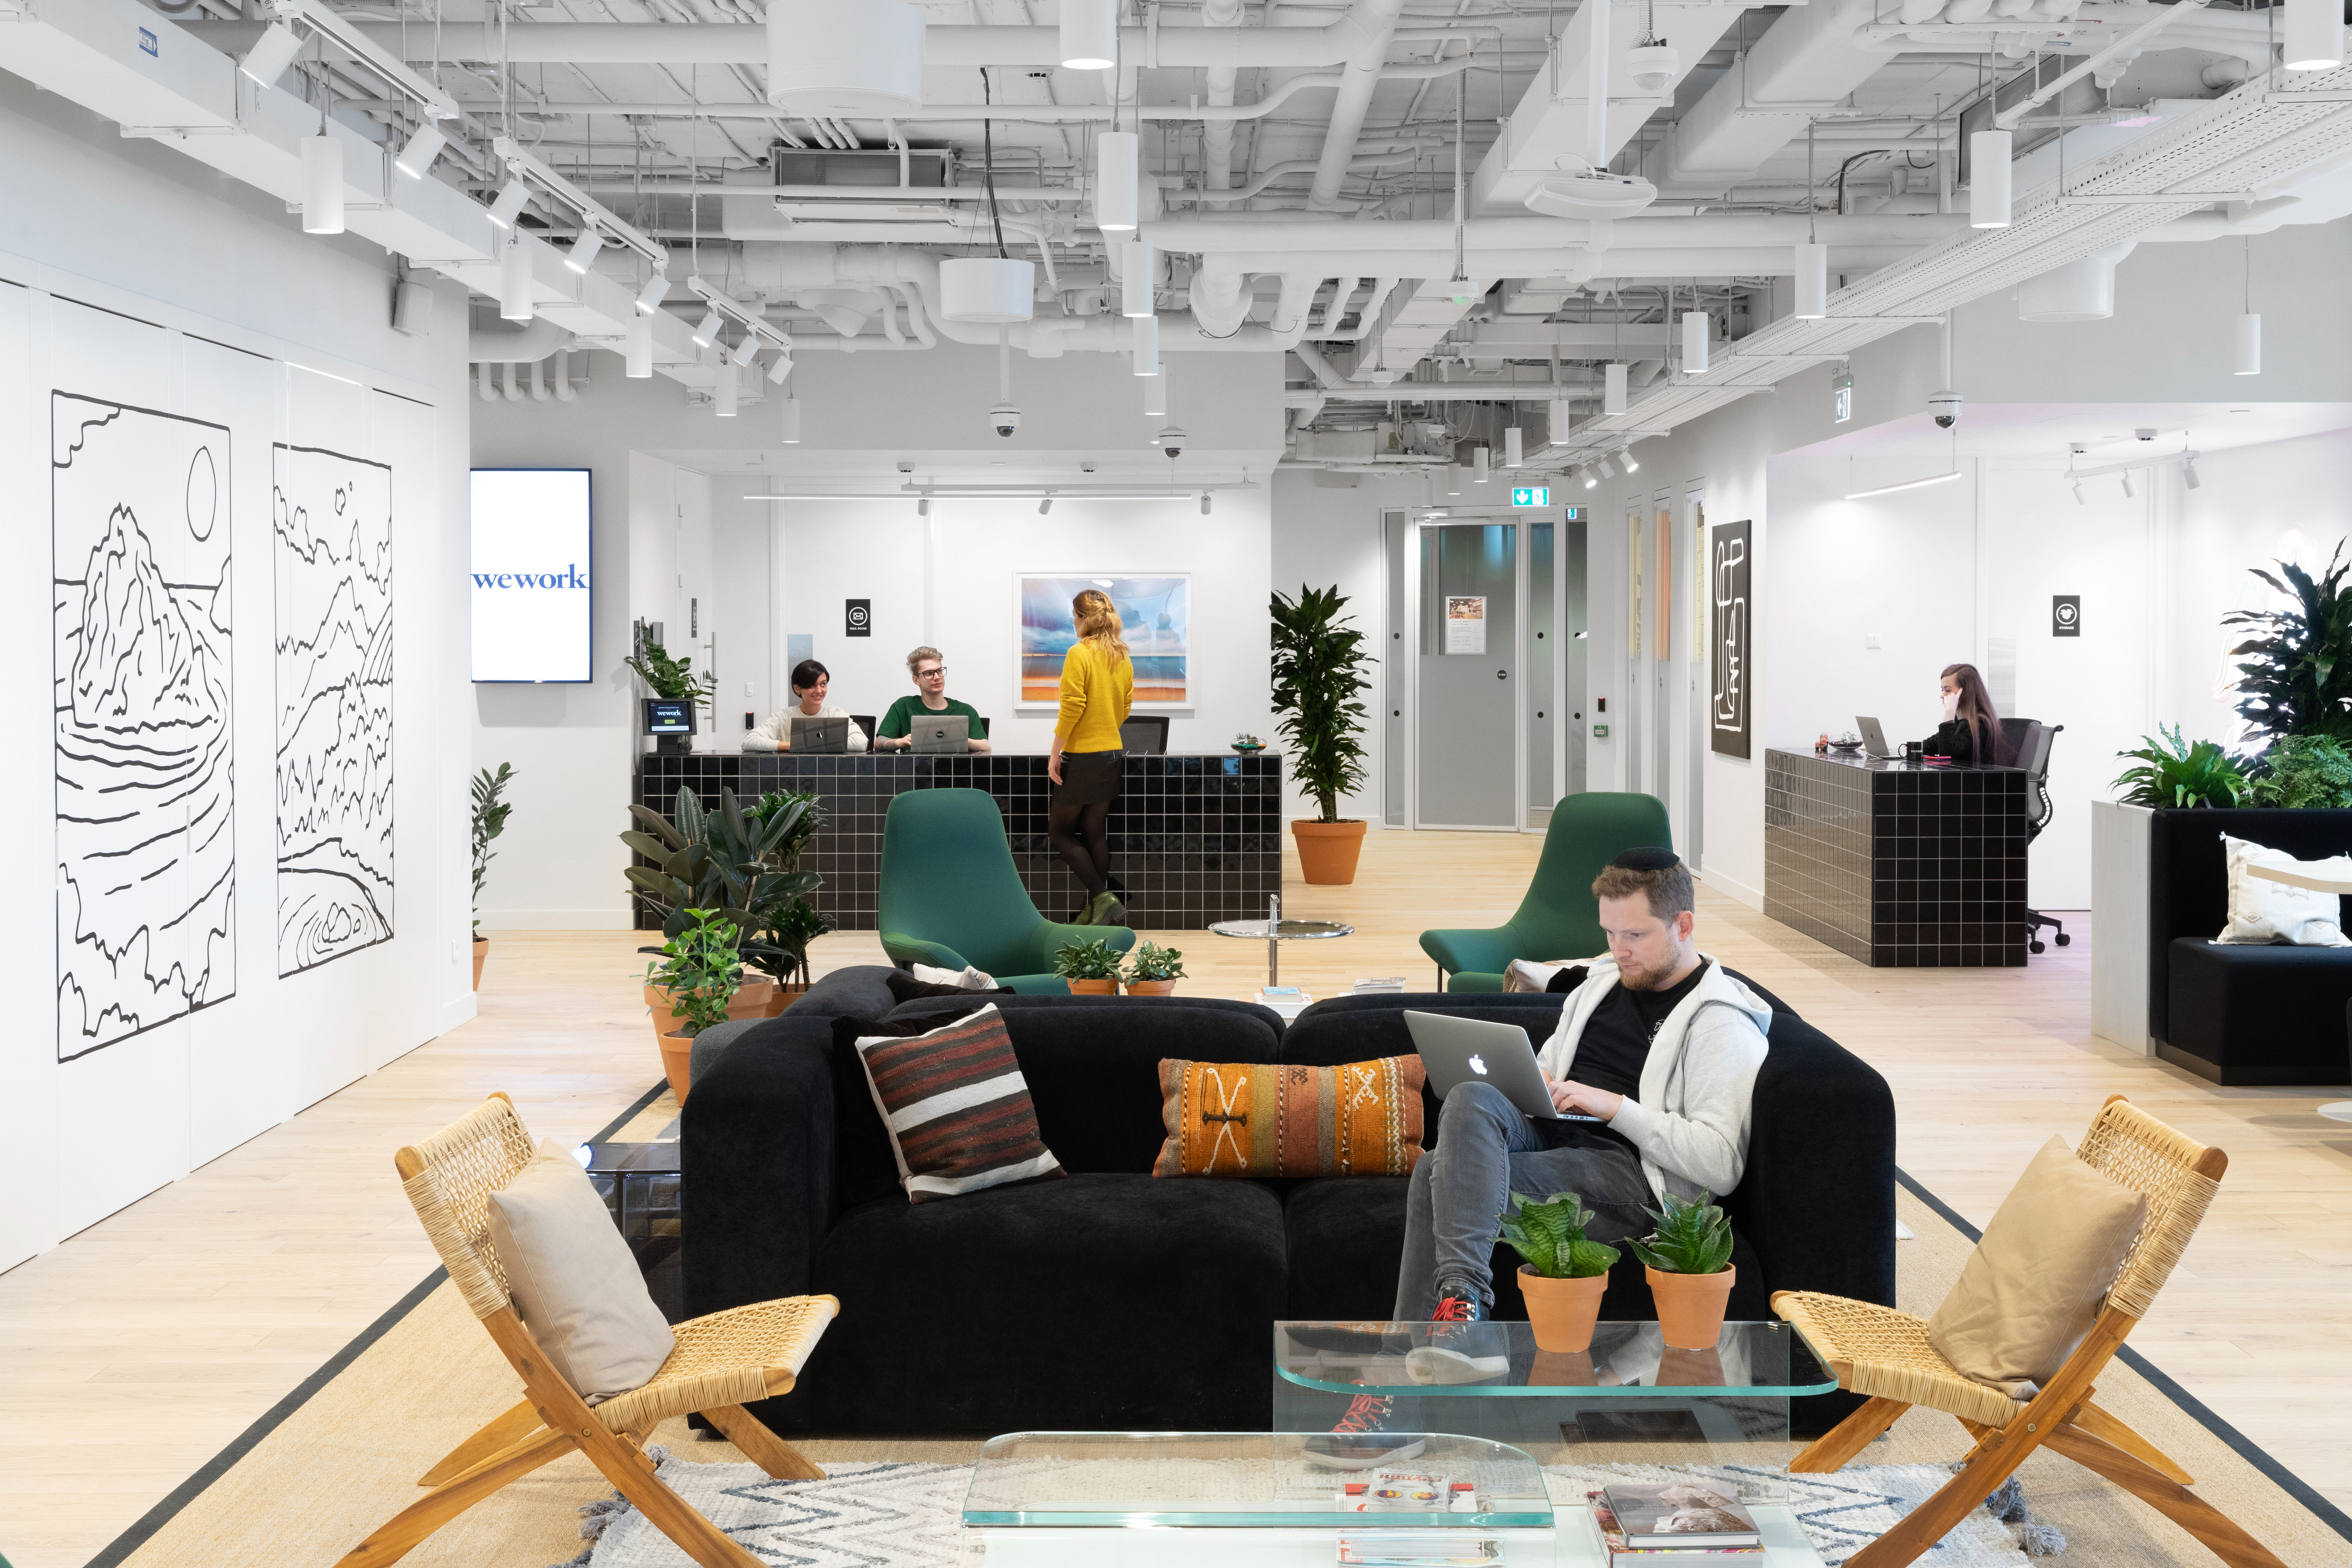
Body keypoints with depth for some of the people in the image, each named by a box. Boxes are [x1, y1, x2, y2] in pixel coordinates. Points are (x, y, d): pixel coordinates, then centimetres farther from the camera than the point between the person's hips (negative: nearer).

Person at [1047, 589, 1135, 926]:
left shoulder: (1079, 653, -15)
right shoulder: (1122, 656, 7)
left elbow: (1072, 707, -19)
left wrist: (1055, 752, -13)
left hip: (1082, 756, -7)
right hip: (1113, 754, 7)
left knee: (1060, 831, 4)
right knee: (1095, 832, 12)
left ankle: (1104, 899, -6)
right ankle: (1096, 911, 12)